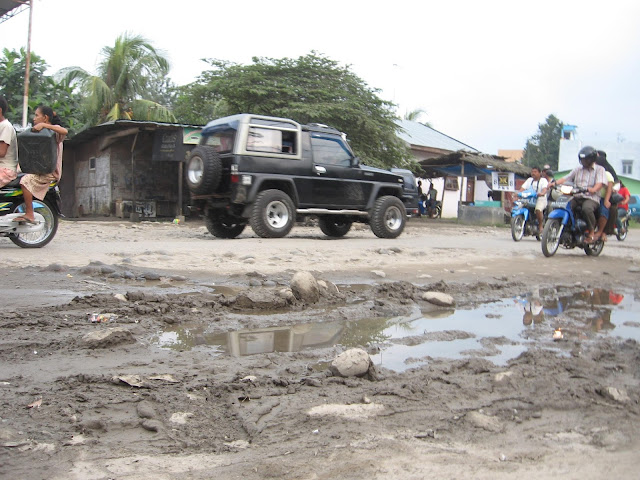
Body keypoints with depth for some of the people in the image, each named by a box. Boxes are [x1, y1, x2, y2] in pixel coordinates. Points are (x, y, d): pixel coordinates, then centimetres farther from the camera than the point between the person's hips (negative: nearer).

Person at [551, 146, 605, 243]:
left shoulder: (599, 169, 9)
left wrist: (593, 189, -31)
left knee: (586, 208, -39)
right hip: (576, 197, 5)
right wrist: (555, 182, -6)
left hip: (591, 198, -5)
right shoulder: (577, 169, 23)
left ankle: (592, 232, -19)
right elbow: (566, 178, 14)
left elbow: (600, 183, -8)